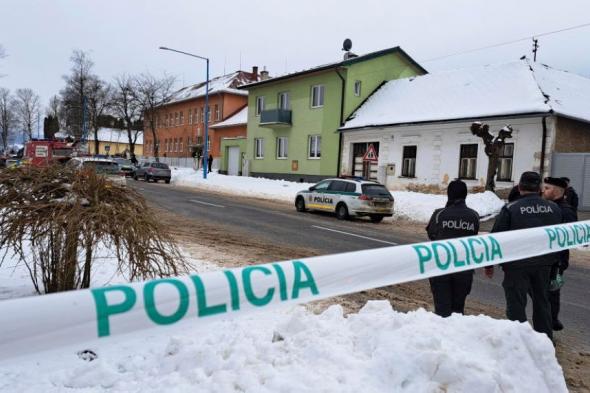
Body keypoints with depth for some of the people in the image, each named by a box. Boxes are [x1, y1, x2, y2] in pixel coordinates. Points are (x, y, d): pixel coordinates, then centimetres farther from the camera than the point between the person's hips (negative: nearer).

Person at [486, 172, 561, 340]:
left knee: (516, 305, 5)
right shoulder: (554, 208, 3)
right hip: (544, 264, 5)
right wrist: (554, 261, 23)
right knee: (542, 301, 20)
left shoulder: (510, 209, -13)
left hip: (517, 265, -5)